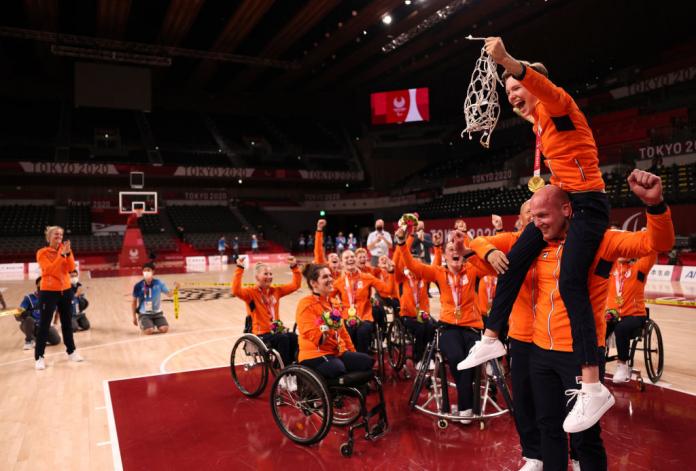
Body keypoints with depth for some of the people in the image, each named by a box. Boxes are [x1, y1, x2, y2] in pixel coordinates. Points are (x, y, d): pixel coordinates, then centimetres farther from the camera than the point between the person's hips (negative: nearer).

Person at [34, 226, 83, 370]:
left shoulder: (65, 249, 4)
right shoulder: (42, 253, -7)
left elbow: (71, 268, -8)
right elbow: (50, 269, -21)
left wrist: (68, 253, -20)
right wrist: (61, 255, -26)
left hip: (65, 290, 4)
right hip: (48, 291, -4)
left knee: (67, 322, 13)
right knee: (44, 324, -1)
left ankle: (71, 351, 25)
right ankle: (39, 357, 6)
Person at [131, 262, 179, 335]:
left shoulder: (159, 283, -8)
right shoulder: (138, 286, -11)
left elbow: (169, 294, 1)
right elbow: (134, 302, 1)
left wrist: (175, 288, -21)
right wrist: (134, 317, 5)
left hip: (157, 312, 2)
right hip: (144, 314, -2)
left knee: (164, 329, -19)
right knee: (149, 331, -25)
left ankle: (154, 324, 15)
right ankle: (143, 326, 11)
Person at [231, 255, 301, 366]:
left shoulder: (275, 291, 12)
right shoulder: (251, 293, -4)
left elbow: (295, 285, 13)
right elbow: (236, 291, -25)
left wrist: (294, 267, 2)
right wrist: (240, 269, -29)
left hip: (276, 330, 5)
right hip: (261, 334, -5)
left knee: (294, 337, -28)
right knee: (283, 339, -34)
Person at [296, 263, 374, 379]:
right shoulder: (306, 304, -8)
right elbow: (311, 335, -18)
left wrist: (353, 355, 18)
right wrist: (327, 327, -34)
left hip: (338, 352, 8)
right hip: (315, 354, -7)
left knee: (368, 362, -15)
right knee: (338, 369, -37)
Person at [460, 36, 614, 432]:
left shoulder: (559, 106, -9)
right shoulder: (540, 123, 16)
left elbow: (547, 89, -35)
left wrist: (508, 61, -49)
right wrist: (543, 182, 9)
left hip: (588, 203, -9)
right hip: (561, 203, 9)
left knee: (571, 281, -20)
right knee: (515, 259, 0)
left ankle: (594, 386, -17)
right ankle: (491, 339, 8)